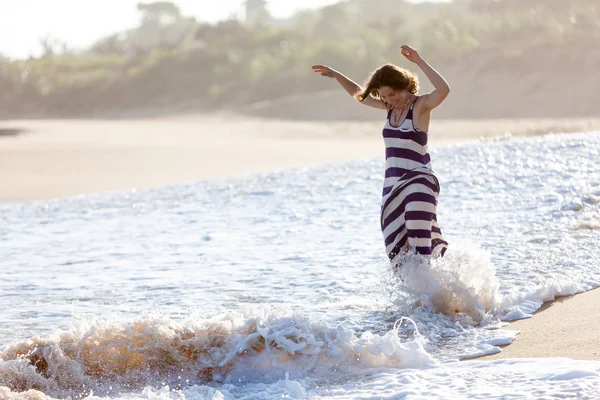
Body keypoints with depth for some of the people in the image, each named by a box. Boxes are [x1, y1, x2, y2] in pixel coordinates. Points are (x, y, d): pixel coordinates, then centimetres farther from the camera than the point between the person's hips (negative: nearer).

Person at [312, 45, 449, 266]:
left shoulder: (421, 105, -8)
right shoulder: (390, 106, 12)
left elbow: (444, 89, -29)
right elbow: (359, 94, 29)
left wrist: (419, 61, -27)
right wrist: (336, 75, 22)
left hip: (419, 179, -7)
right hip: (393, 184, 7)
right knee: (397, 248, 2)